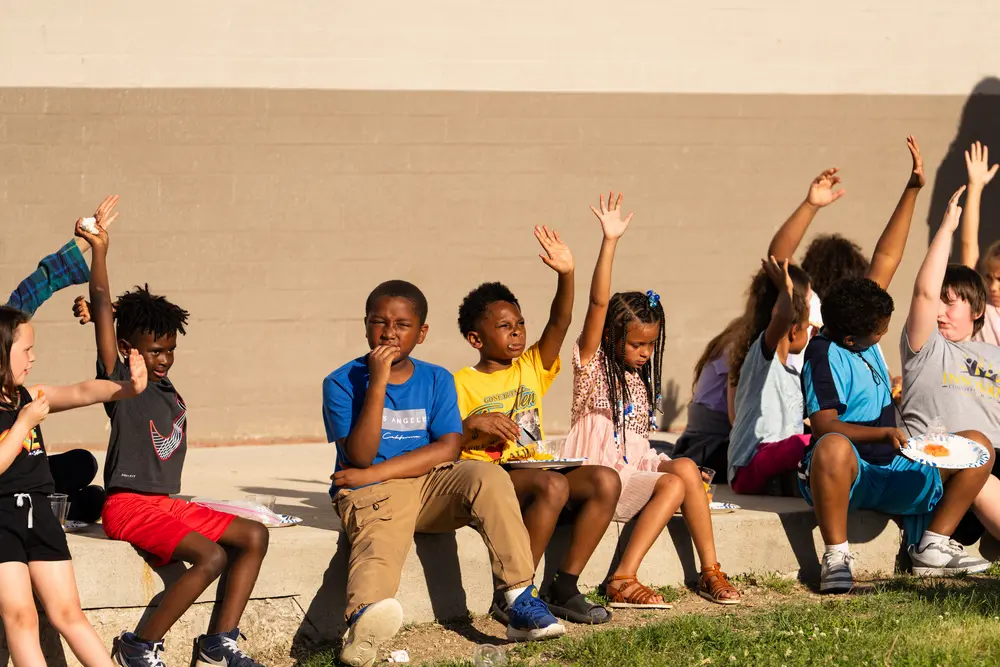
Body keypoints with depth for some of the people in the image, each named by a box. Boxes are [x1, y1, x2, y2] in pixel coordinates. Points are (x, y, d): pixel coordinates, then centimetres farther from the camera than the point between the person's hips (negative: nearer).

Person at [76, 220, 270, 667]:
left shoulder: (170, 394, 15)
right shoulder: (120, 383, -8)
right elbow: (102, 308, -12)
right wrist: (99, 249, -11)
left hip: (167, 503, 8)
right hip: (129, 505, -8)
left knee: (254, 536, -1)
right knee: (211, 555, -25)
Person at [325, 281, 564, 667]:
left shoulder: (437, 381, 11)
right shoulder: (342, 383, 1)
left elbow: (447, 449, -4)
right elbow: (360, 456, -11)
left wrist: (375, 472, -13)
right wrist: (378, 383, -18)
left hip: (430, 486, 4)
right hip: (370, 494, -3)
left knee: (488, 478, -24)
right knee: (380, 541, -37)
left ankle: (521, 601, -27)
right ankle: (366, 616, -74)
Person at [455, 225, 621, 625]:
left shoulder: (532, 369, 18)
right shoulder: (462, 384, 4)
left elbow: (559, 324, 4)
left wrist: (566, 275, -11)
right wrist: (473, 425, -21)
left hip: (535, 471, 6)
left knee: (605, 481, -20)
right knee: (553, 486, -35)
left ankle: (563, 589, -16)